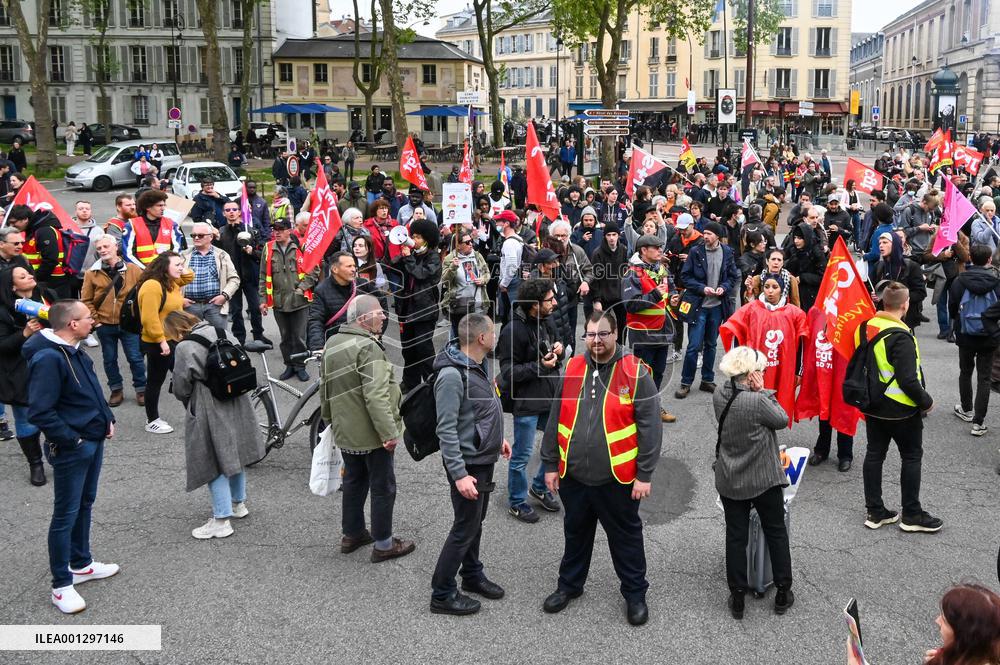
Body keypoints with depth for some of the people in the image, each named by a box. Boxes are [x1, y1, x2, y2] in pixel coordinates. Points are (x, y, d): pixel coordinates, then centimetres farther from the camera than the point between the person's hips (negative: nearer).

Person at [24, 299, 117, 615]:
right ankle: (61, 585, 13)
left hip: (93, 441, 9)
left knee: (84, 505, 22)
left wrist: (107, 418, 10)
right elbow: (40, 412, -28)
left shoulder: (73, 349, 5)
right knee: (66, 514, 1)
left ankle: (81, 564, 38)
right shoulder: (48, 359, -25)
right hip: (71, 450, -9)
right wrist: (71, 440, -21)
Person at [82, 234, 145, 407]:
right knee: (109, 359, 12)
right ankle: (116, 390, 26)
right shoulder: (92, 273, -2)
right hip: (104, 325, 2)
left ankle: (141, 389, 18)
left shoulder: (133, 270, -4)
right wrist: (94, 320, -4)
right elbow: (86, 300, 1)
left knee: (135, 358, 3)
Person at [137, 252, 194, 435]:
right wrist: (161, 341, -25)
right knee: (155, 381, 4)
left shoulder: (171, 282, 8)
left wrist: (183, 270, 7)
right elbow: (150, 318, -26)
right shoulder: (152, 286, -21)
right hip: (158, 344, -9)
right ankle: (152, 421, 16)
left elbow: (188, 278, 29)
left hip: (174, 340, 9)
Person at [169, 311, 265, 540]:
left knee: (215, 460, 1)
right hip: (236, 404, 7)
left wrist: (186, 400, 14)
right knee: (234, 452, 21)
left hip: (209, 411, -7)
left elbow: (181, 386, -7)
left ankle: (221, 520, 5)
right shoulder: (220, 333, 3)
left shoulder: (184, 347, -16)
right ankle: (239, 503, 36)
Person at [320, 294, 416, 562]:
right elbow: (376, 396, -29)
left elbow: (325, 387, 17)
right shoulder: (368, 347, -22)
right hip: (371, 433, -8)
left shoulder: (332, 344, 7)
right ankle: (383, 544, 13)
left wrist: (329, 419, 29)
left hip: (344, 430, 8)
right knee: (383, 487, 4)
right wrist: (389, 432, -27)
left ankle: (352, 534, 34)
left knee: (354, 480, 22)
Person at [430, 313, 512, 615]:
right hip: (468, 464, -9)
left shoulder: (477, 366, 4)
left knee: (475, 521, 21)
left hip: (484, 458, 9)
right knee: (465, 528, 0)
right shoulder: (452, 375, -26)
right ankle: (442, 594, 12)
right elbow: (446, 430, -26)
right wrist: (459, 474, -27)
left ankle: (472, 575, 38)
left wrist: (497, 437, 20)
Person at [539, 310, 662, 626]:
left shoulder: (635, 373, -10)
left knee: (626, 537, 12)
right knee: (576, 533, 21)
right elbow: (555, 420, 8)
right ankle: (569, 585, 40)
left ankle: (635, 594, 30)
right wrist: (550, 465, 7)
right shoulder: (571, 370, 2)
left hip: (617, 478, -3)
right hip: (573, 475, 4)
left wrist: (644, 475, -11)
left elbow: (650, 426, -10)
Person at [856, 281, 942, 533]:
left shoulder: (865, 328, -2)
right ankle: (912, 515, 16)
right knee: (911, 456, 8)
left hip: (872, 405, 7)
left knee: (874, 454, 13)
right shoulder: (900, 337, -24)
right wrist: (926, 401, -10)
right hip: (900, 409, -7)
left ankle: (875, 512, 20)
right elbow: (908, 380, -24)